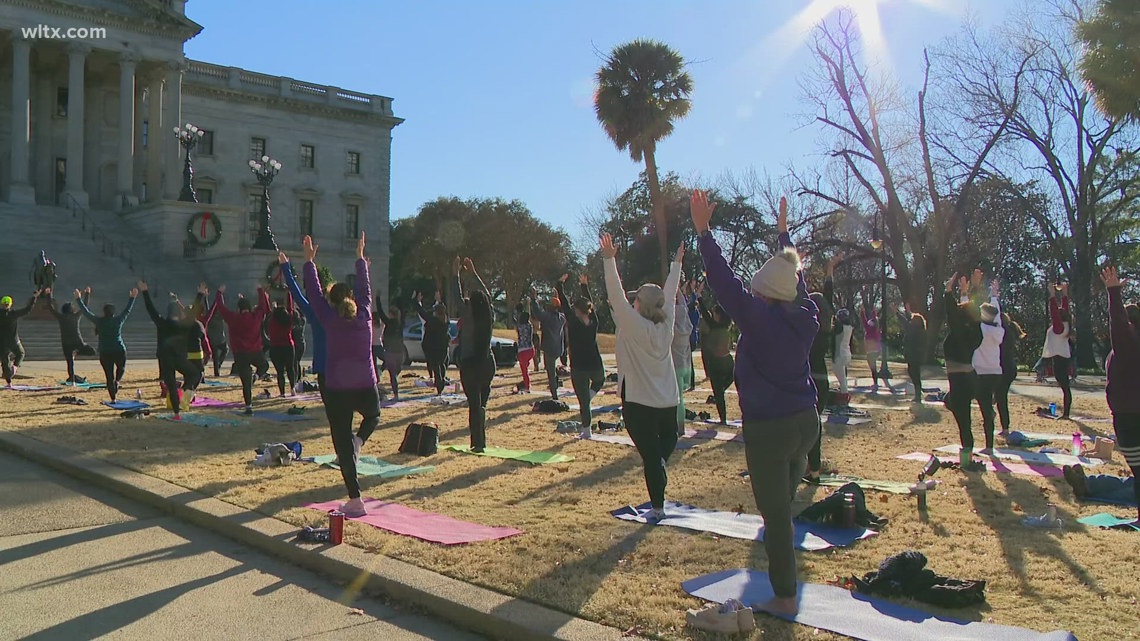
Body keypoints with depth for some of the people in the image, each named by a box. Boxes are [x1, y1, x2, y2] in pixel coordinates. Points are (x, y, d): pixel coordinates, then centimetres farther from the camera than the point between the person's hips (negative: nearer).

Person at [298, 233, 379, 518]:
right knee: (373, 415, 35)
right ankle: (359, 440, 3)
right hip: (366, 388, 2)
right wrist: (360, 257, 30)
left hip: (337, 390, -2)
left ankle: (355, 501, -2)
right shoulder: (364, 316, 4)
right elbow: (365, 288, 18)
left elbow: (314, 292, 8)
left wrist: (309, 260, 18)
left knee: (343, 444, 3)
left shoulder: (330, 320, -3)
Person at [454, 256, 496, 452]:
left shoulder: (468, 317, -11)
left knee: (474, 403, -3)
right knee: (481, 403, 13)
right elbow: (486, 294, 14)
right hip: (487, 363, 5)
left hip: (470, 364, -5)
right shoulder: (490, 316, 1)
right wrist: (473, 272, 23)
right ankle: (480, 441, 17)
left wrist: (456, 273, 10)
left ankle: (477, 442, -4)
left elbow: (459, 296, -1)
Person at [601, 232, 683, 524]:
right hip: (668, 401, 5)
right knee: (667, 438, 30)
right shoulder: (666, 325, -1)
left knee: (650, 454, 2)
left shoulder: (634, 326, -13)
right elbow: (670, 294, 11)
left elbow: (616, 295, -19)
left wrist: (609, 259, -19)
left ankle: (657, 507, 6)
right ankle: (662, 459, 0)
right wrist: (677, 263, 24)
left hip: (638, 402, -5)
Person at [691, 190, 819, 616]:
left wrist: (703, 231, -15)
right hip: (805, 421, 7)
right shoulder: (806, 317, 2)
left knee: (775, 512, 1)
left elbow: (724, 281, -19)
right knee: (784, 502, 21)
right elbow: (796, 279, 19)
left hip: (769, 428, -7)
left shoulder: (760, 317, -17)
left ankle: (785, 596, 8)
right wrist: (783, 233, 31)